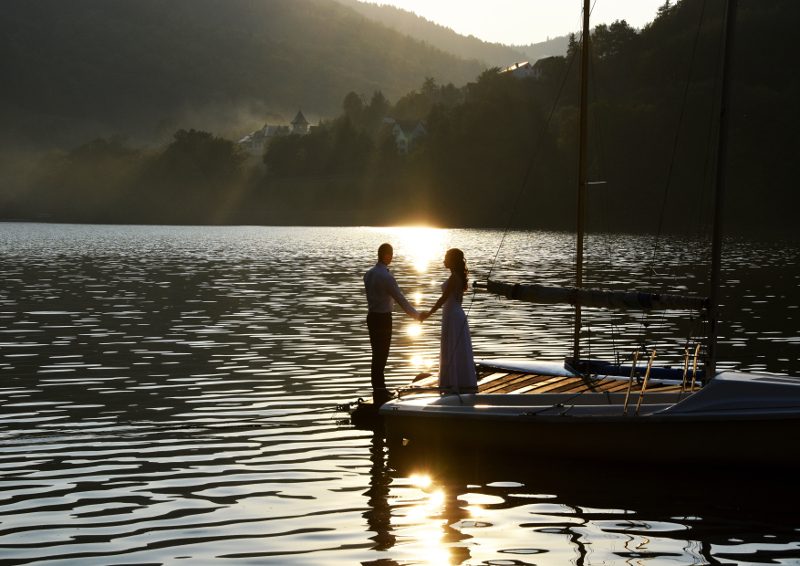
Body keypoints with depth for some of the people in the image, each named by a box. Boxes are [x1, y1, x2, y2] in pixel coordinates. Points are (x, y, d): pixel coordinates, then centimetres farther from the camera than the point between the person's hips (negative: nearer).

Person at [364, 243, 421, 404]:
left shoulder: (369, 274, 6)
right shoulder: (386, 277, -19)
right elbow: (400, 299, -15)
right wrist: (416, 315, -4)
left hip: (372, 316, 8)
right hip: (383, 318, -8)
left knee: (377, 353, 16)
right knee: (381, 355, -1)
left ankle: (379, 388, 26)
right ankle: (379, 392, 3)